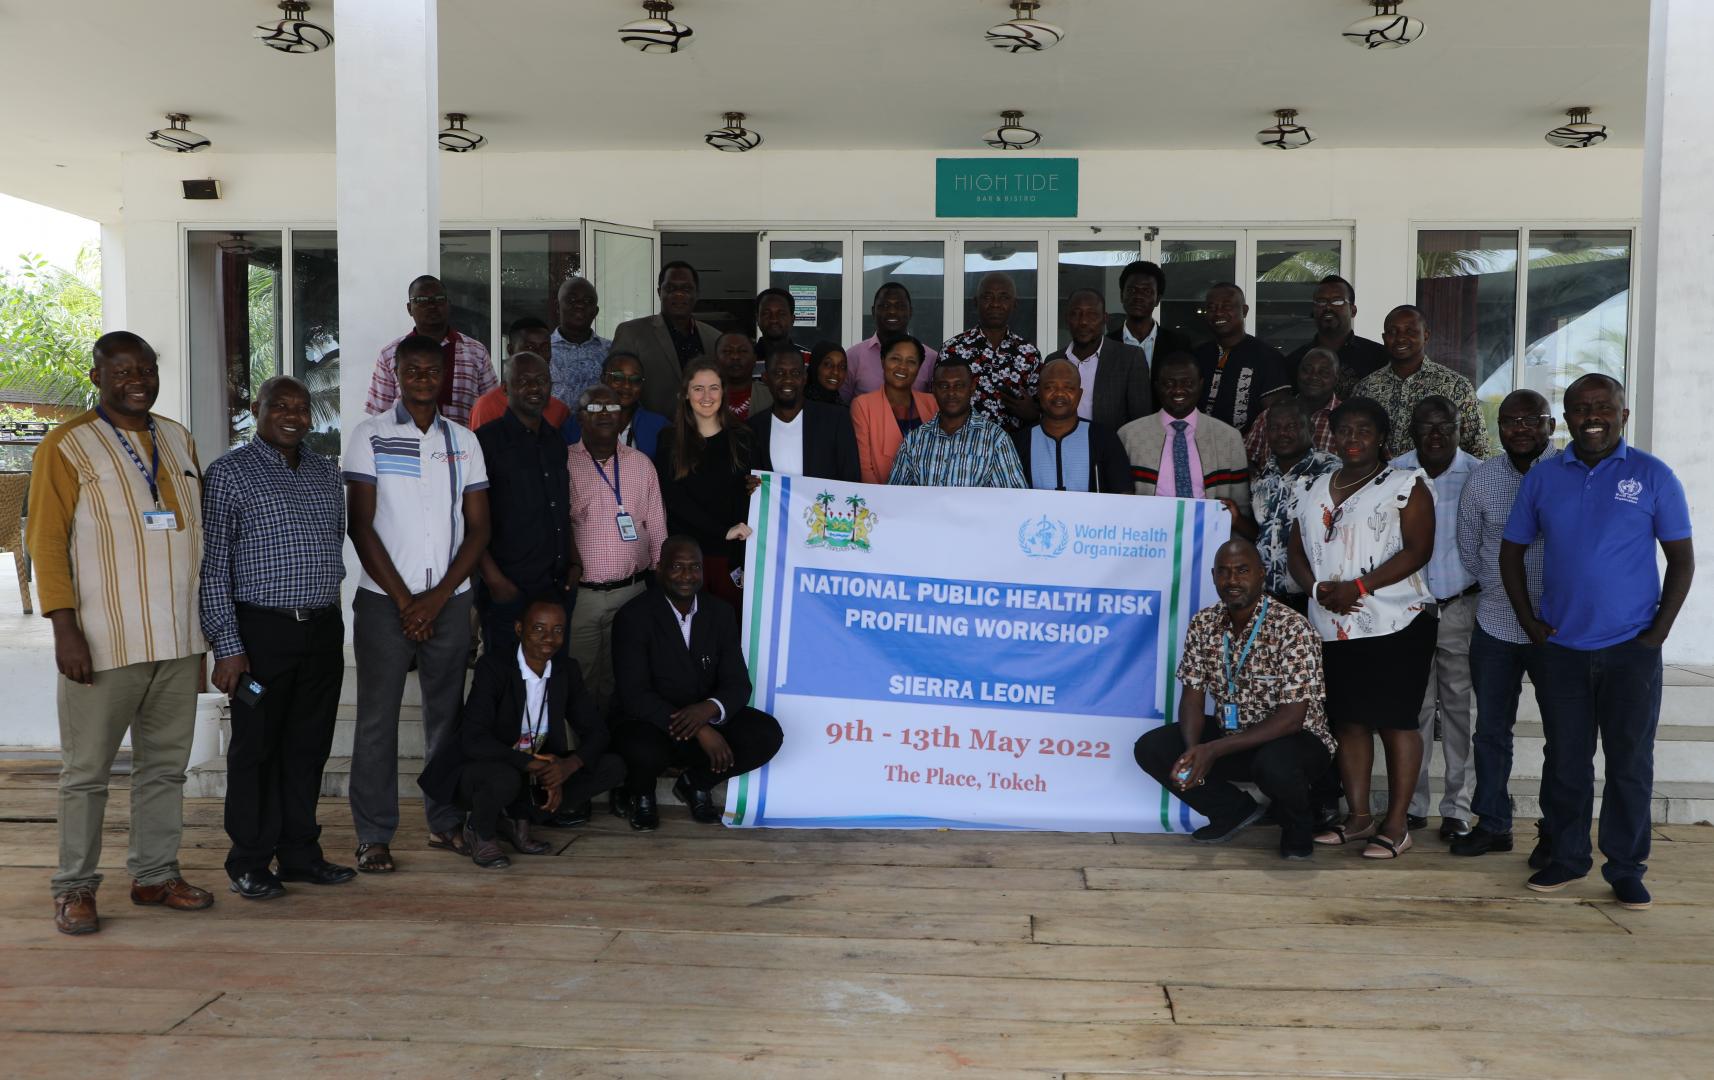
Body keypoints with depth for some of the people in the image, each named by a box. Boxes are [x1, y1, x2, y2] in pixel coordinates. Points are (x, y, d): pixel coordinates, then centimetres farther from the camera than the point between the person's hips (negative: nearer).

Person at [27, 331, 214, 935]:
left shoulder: (179, 442, 13)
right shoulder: (67, 447, -3)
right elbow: (46, 540, -7)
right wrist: (65, 629, -14)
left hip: (178, 639, 5)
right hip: (104, 642, -5)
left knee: (166, 765, 12)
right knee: (86, 771, 3)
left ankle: (156, 874, 23)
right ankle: (74, 887, 15)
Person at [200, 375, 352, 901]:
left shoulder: (326, 472, 12)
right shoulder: (229, 472, -5)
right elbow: (213, 566, -8)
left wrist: (328, 613, 14)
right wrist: (227, 645, -12)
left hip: (323, 629, 5)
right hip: (262, 630, -5)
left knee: (309, 745, 11)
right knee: (256, 747, 3)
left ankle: (300, 852, 22)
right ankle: (250, 862, 15)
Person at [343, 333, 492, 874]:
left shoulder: (463, 441, 9)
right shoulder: (370, 437, 0)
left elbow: (478, 528, 6)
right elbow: (360, 526, -4)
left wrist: (438, 597, -5)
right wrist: (404, 600, -7)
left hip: (449, 600, 3)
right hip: (384, 599, -3)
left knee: (446, 712, 8)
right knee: (377, 719, 0)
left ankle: (445, 821, 19)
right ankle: (373, 835, 8)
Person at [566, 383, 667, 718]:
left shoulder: (642, 464, 8)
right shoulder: (562, 463, -1)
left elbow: (656, 527, 11)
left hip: (631, 591, 2)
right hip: (578, 593, -2)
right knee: (579, 682, 4)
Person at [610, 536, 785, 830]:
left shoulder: (721, 612, 0)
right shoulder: (634, 616, -14)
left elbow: (738, 684, -3)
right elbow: (635, 694, -21)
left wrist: (709, 709, -29)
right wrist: (701, 731, -30)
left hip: (706, 717, 4)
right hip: (649, 721, -4)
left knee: (767, 734, -20)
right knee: (643, 750, -38)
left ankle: (696, 782, 9)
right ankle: (641, 794, 3)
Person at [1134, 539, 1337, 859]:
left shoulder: (1292, 628, -22)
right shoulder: (1202, 624, -4)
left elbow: (1292, 717, -25)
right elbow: (1192, 696, -3)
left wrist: (1214, 750, -30)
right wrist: (1193, 750, -25)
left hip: (1295, 739, -5)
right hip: (1229, 734, 5)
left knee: (1273, 765, -39)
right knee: (1151, 748, -12)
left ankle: (1297, 827, -2)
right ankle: (1236, 810, 9)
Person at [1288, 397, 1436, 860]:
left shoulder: (1406, 484, 0)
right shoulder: (1317, 488, 17)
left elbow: (1417, 549, -10)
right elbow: (1297, 549, 14)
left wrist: (1358, 587, -17)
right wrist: (1319, 588, -6)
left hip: (1395, 626, -5)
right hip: (1334, 627, 6)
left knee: (1395, 722, -3)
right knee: (1348, 721, 9)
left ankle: (1396, 824, 4)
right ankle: (1359, 817, 19)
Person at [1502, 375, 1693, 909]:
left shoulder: (1653, 476, -1)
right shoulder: (1542, 477, 5)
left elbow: (1682, 558, 1)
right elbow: (1511, 552, 10)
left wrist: (1658, 631, -6)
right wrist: (1530, 623, 2)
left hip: (1631, 648, -2)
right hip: (1561, 648, 2)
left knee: (1631, 761, 4)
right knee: (1565, 758, 9)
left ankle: (1626, 867, 16)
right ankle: (1566, 856, 23)